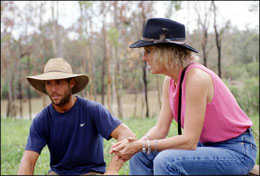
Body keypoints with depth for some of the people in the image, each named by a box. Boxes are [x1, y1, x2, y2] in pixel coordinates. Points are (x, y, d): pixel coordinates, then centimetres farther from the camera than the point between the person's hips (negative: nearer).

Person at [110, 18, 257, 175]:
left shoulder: (196, 78, -24)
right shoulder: (170, 81, 2)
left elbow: (189, 141, -26)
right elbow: (160, 129, 2)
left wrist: (143, 145, -24)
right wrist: (137, 144, -17)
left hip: (236, 151, -8)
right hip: (207, 145, 8)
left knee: (166, 161, -30)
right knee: (140, 155, -2)